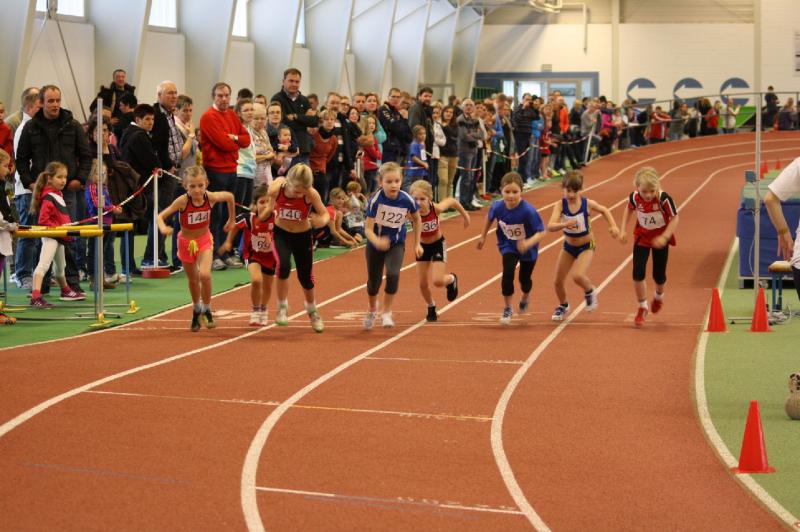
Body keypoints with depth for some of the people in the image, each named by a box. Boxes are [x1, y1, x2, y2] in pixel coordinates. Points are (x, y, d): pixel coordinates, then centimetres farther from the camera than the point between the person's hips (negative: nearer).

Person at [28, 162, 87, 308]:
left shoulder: (58, 195, 12)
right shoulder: (48, 198, -17)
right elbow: (43, 221, -24)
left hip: (60, 237, 10)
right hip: (51, 236, -10)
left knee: (60, 267, 27)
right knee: (43, 265, -21)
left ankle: (66, 291, 46)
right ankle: (35, 297, -32)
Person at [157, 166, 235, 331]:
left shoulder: (211, 197, -22)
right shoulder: (183, 201, -26)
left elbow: (230, 196, -1)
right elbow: (161, 216, -28)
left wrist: (231, 219, 8)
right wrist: (163, 228, -49)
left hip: (204, 240, 0)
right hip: (186, 242, 0)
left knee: (204, 274, -23)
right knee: (193, 280, 17)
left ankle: (207, 310, -1)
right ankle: (196, 310, 41)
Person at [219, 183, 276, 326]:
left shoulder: (276, 218, -27)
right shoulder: (248, 218, -27)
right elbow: (235, 225, -7)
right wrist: (228, 242, 1)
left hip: (270, 255, 2)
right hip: (252, 254, -2)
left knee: (267, 286, 18)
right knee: (256, 280, -25)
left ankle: (263, 310, 48)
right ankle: (255, 311, -1)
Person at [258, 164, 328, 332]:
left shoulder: (311, 194, -29)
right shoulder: (276, 189, -26)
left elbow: (325, 214, -19)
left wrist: (322, 221, -39)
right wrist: (261, 217, -9)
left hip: (303, 236, 0)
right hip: (281, 234, 0)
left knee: (305, 276, 10)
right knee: (283, 266, -26)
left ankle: (312, 310, 40)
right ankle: (282, 308, -5)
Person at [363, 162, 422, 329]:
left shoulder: (407, 200, -21)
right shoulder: (375, 200, -26)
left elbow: (417, 220, 0)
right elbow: (368, 228, -25)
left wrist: (417, 244, 3)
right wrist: (377, 242, -45)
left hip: (396, 244, 0)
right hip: (376, 244, 0)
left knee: (393, 274, -24)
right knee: (374, 281, 10)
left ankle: (387, 312, -5)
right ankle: (372, 309, 43)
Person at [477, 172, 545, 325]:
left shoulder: (528, 210, -34)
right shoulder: (497, 207, -23)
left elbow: (541, 232, -31)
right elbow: (490, 218, 1)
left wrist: (528, 243, -47)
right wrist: (483, 236, 11)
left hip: (528, 249, -1)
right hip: (508, 246, 1)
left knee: (524, 279, 14)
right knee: (507, 272, -19)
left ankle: (525, 297, 52)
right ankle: (507, 308, 2)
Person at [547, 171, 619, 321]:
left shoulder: (587, 204, -18)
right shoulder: (561, 205, -19)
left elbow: (604, 210, 4)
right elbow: (550, 226, -33)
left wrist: (613, 226, -7)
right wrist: (564, 224, -50)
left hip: (586, 247, -2)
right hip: (568, 246, 2)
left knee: (578, 276, -26)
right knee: (558, 281, 8)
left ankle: (590, 291, 10)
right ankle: (563, 306, 38)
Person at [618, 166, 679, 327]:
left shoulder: (664, 198, -30)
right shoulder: (634, 197, -21)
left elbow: (674, 218, -18)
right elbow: (628, 209, 3)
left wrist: (664, 237, -27)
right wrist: (622, 230, -3)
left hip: (660, 239, -1)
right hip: (641, 237, 2)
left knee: (659, 275, 8)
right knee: (638, 273, -10)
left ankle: (659, 296, 44)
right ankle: (642, 308, 9)